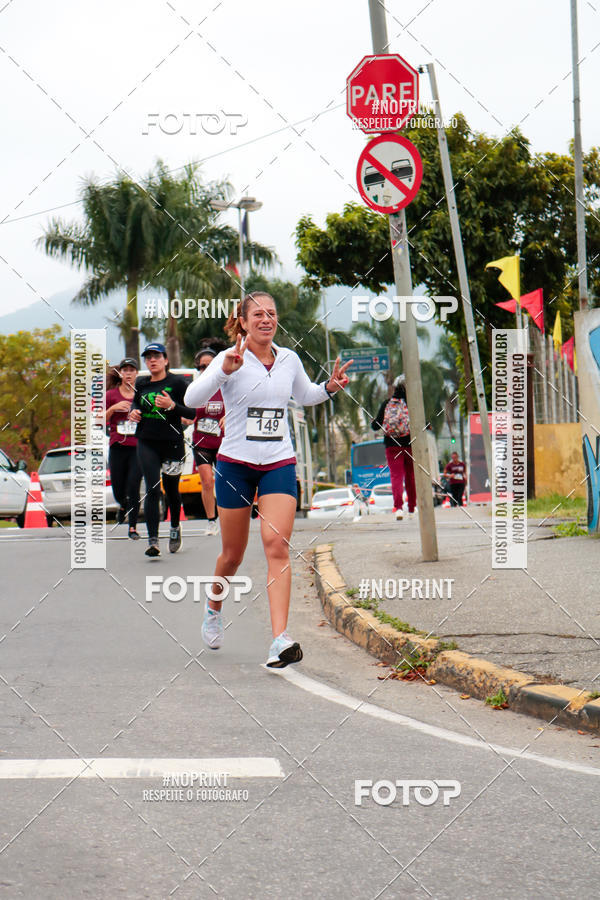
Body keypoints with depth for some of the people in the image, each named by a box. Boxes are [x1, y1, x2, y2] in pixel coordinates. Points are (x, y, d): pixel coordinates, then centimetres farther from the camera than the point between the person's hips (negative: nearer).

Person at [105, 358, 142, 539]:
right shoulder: (111, 395, 6)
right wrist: (113, 408, -10)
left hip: (138, 447, -1)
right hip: (118, 447, 1)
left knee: (133, 487, -12)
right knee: (118, 489, 6)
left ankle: (132, 527, -5)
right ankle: (123, 506, 42)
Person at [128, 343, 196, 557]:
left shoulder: (177, 382, -5)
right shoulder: (141, 383, 7)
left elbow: (192, 413, -7)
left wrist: (172, 405, -24)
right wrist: (133, 412, 4)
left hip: (172, 443, -2)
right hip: (147, 443, 2)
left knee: (171, 489, 13)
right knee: (152, 489, -11)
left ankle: (175, 527, 40)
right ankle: (153, 540, -15)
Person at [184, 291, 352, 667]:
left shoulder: (289, 359, 6)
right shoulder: (231, 359, -7)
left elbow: (305, 395, 26)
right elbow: (192, 398, -21)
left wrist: (330, 387, 6)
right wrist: (225, 370, -36)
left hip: (280, 464, 2)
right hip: (236, 463, -2)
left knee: (277, 544, -16)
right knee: (233, 555, 8)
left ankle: (281, 639, -24)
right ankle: (214, 610, 40)